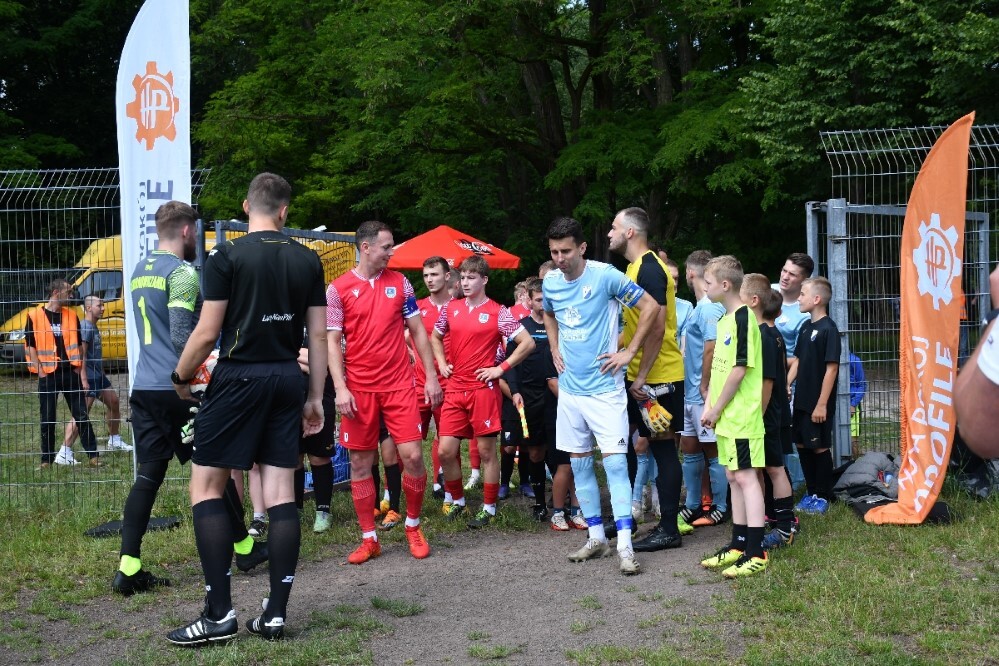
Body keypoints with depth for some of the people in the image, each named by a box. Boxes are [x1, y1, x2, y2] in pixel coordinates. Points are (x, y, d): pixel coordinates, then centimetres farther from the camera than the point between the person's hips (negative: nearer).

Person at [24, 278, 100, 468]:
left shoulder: (72, 315, 8)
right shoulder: (35, 316, -2)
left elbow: (79, 348, 10)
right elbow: (30, 347, 0)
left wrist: (83, 375, 4)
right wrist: (41, 372, -8)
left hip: (71, 373, 2)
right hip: (48, 375, -2)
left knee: (82, 416, 2)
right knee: (47, 420, 5)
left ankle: (93, 456, 5)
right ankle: (47, 459, 14)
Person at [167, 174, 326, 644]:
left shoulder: (226, 256, -7)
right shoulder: (308, 260, 6)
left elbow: (207, 333, -9)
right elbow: (318, 336, 7)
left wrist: (180, 377, 8)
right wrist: (314, 397, 14)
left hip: (239, 377, -5)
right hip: (288, 378, 5)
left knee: (205, 488, 3)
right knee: (281, 492, 6)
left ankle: (219, 614, 0)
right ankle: (275, 613, 8)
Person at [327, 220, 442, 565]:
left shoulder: (399, 282, 6)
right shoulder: (338, 289, -1)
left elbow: (417, 331, 10)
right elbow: (333, 342, -2)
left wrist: (431, 376, 4)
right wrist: (340, 388, -11)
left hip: (399, 385, 1)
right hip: (359, 389, -1)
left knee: (412, 456, -5)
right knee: (360, 463, 4)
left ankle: (413, 526, 17)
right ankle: (369, 539, 15)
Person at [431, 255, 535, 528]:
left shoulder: (497, 312, -5)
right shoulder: (451, 309, 9)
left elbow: (527, 343, -8)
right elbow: (435, 337, 26)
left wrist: (501, 368, -10)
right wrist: (442, 364, 12)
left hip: (484, 389, -4)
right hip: (455, 388, 4)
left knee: (486, 450, 2)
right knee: (446, 450, 1)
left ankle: (488, 508, 13)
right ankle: (457, 500, 21)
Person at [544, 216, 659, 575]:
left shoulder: (605, 275, -14)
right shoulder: (550, 282, 4)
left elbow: (651, 306, -11)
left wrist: (629, 351, -11)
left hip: (604, 387, -6)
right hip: (569, 388, 6)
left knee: (614, 461, -9)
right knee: (579, 463, 10)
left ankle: (625, 545, -7)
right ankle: (596, 537, 21)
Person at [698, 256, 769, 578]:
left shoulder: (743, 317, -14)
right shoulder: (724, 319, 15)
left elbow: (740, 369, -18)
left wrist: (716, 410, -13)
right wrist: (709, 406, 9)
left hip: (742, 415, -9)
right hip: (725, 417, 9)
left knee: (746, 477, -7)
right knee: (734, 477, 14)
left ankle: (756, 553, -4)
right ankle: (739, 545, 22)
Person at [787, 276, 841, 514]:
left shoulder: (828, 329, -14)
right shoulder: (806, 327, 10)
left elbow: (832, 368, -16)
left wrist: (822, 404, -18)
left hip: (818, 404, -8)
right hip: (802, 400, 8)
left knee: (820, 448, 3)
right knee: (802, 445, 13)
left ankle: (823, 496, 15)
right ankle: (811, 492, 25)